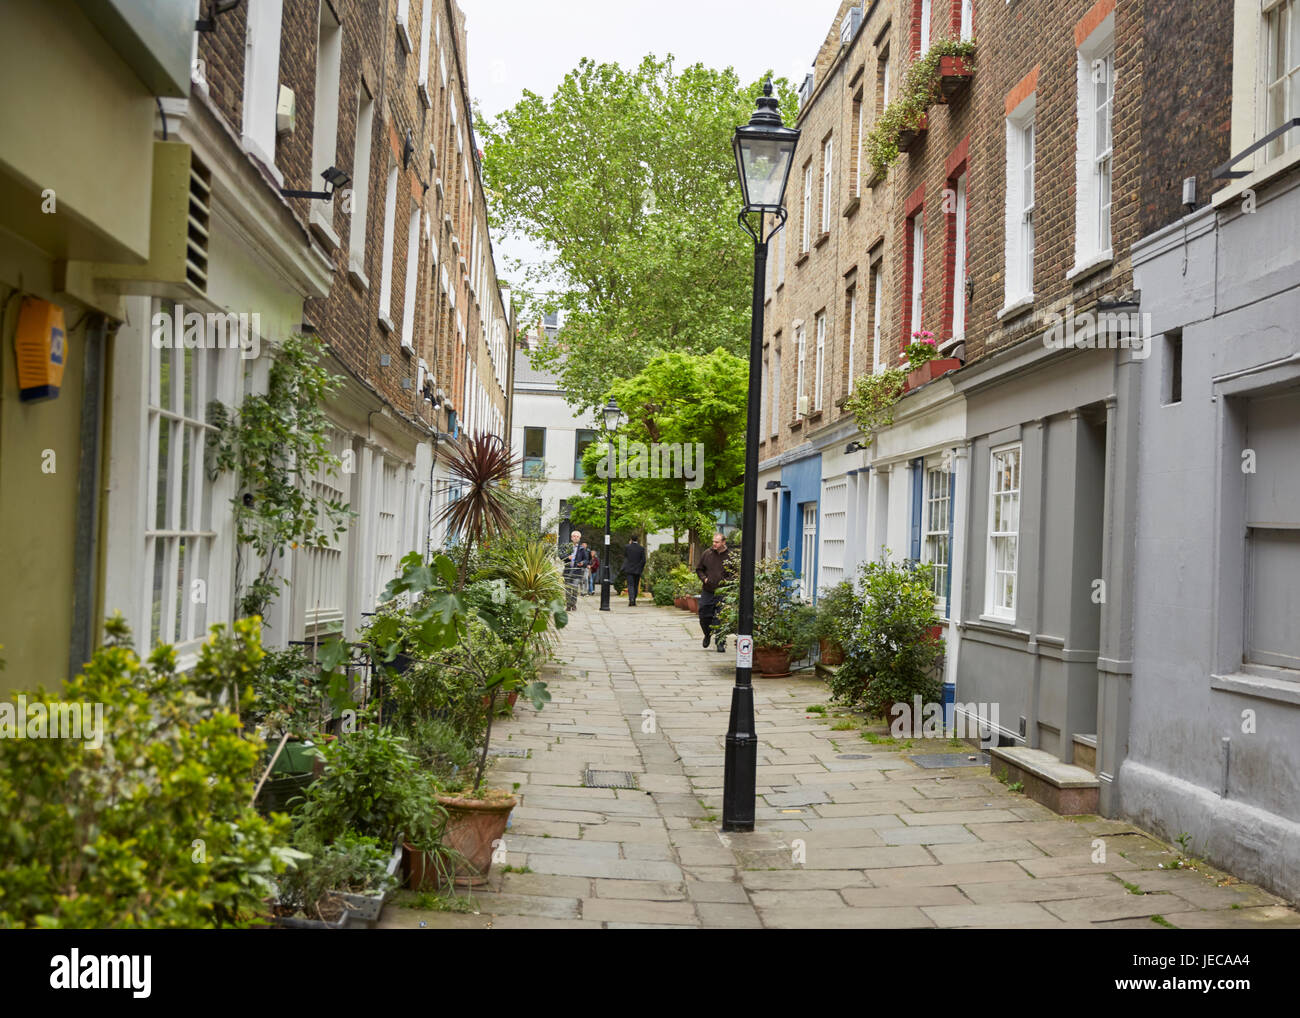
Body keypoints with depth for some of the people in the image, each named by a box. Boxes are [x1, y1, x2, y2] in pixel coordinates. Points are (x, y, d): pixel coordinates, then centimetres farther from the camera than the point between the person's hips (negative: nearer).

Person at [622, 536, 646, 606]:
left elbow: (624, 556, 15)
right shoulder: (641, 549, -1)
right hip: (637, 571, 2)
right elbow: (643, 560, -5)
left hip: (629, 570, -2)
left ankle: (631, 600, -25)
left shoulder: (627, 547, -4)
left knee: (630, 585, -5)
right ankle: (633, 601, 16)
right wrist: (641, 569, 7)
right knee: (636, 586, 13)